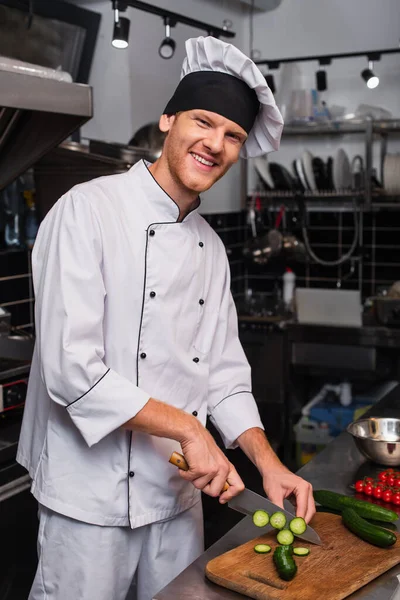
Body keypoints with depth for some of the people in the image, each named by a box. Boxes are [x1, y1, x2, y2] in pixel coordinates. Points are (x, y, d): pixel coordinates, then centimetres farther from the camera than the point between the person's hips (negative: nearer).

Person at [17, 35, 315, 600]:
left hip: (181, 494, 7)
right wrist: (188, 429, -18)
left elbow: (223, 371, 10)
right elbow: (71, 370, -22)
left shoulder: (210, 246, 7)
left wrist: (269, 463, -3)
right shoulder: (89, 210, -15)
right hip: (92, 496, -6)